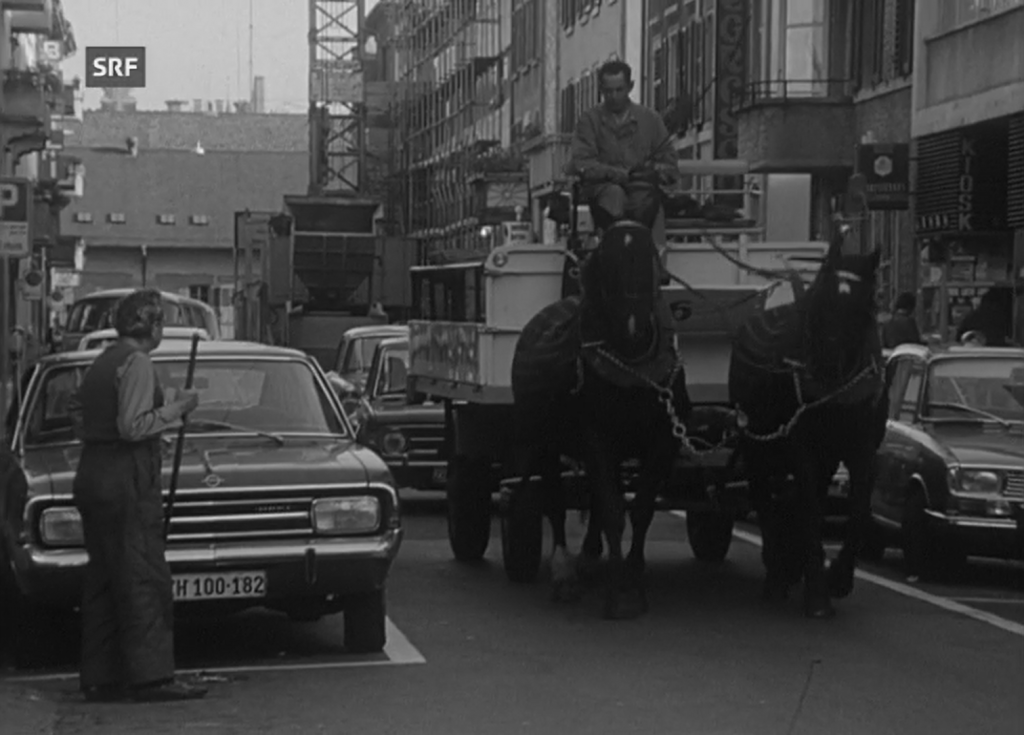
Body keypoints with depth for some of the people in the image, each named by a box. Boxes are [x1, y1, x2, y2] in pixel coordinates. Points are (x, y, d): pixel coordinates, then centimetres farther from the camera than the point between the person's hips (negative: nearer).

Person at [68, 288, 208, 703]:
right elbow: (132, 427, -20)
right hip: (127, 479, -9)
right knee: (143, 578, -8)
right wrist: (176, 408, -9)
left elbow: (79, 420, 17)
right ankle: (151, 676, -10)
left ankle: (100, 677, 12)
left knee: (102, 579, 10)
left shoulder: (102, 363, 16)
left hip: (91, 476, 9)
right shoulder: (136, 363, -12)